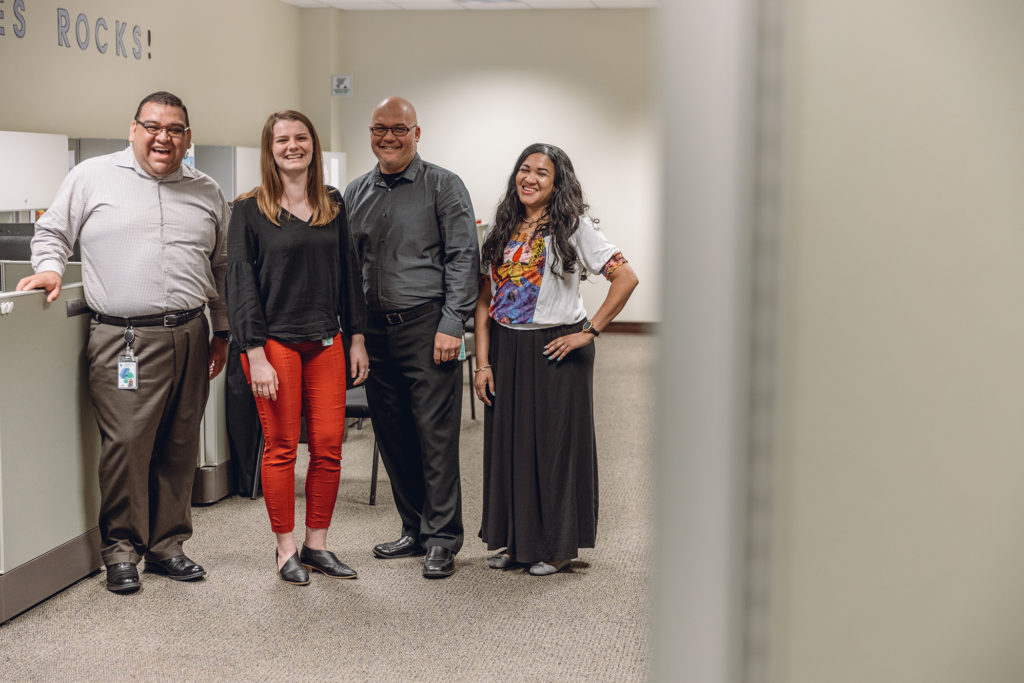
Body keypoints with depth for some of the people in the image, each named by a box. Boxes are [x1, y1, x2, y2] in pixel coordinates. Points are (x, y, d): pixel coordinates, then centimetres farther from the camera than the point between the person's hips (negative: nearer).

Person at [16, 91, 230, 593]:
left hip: (189, 338, 4)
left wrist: (222, 330, 17)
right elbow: (52, 232, 12)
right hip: (123, 339, -4)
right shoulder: (93, 177, 5)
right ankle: (120, 548, 9)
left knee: (179, 448, 7)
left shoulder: (207, 193, 15)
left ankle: (167, 544, 20)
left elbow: (223, 267, 19)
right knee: (126, 444, -8)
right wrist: (51, 268, -8)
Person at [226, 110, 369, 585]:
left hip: (325, 341, 4)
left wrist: (357, 337, 8)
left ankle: (317, 544, 17)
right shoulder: (249, 210, -3)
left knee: (329, 446, 3)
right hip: (275, 341, -4)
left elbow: (348, 273, 13)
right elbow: (241, 283, -6)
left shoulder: (333, 205, 10)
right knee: (281, 447, 2)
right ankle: (286, 548, 15)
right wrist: (256, 354, -12)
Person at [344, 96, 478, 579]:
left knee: (436, 435, -5)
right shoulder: (355, 193, 15)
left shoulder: (443, 186, 0)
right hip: (374, 330, 5)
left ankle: (442, 539, 3)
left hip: (426, 325, -5)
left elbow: (463, 258, -6)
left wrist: (451, 325, -13)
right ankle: (414, 530, 22)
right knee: (392, 436, 9)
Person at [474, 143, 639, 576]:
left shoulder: (573, 228, -6)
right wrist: (483, 362, -1)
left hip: (555, 351, -4)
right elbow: (484, 300, 7)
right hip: (505, 349, 5)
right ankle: (514, 540, 22)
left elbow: (626, 278, -12)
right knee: (506, 441, 8)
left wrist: (590, 331, -14)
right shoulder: (501, 230, 8)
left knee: (554, 443, 2)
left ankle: (556, 547, 15)